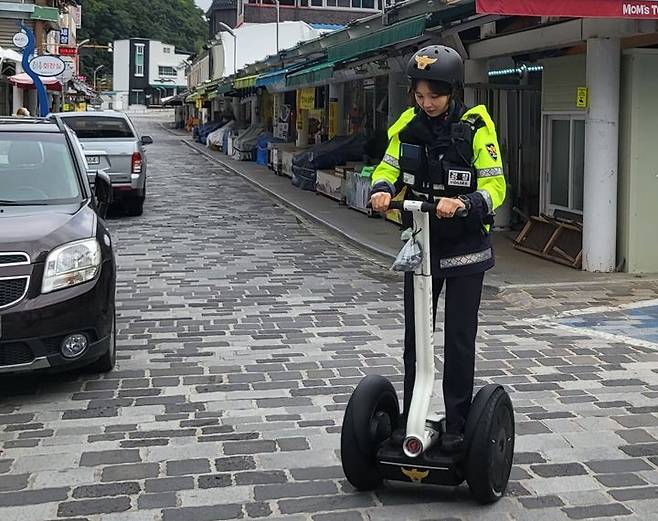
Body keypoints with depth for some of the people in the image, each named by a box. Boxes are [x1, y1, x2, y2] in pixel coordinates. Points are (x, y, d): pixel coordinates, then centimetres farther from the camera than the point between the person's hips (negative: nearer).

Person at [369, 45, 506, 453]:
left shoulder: (476, 127, -13)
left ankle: (457, 424, 14)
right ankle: (409, 417, 22)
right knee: (415, 335, 10)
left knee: (459, 339, 3)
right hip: (421, 245, 4)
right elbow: (389, 169, 4)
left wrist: (462, 203, -36)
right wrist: (382, 190, -19)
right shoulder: (409, 125, -1)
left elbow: (495, 186, -17)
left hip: (465, 250, -4)